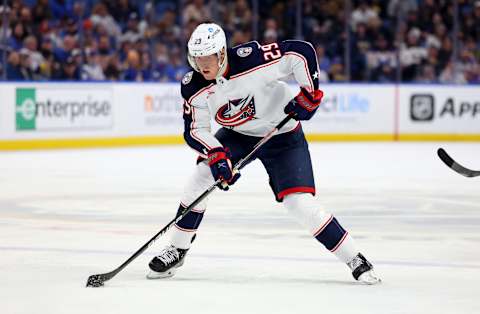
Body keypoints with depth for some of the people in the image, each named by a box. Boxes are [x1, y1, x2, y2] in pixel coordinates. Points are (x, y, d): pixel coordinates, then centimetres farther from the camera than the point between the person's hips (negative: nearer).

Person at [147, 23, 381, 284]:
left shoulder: (251, 60, -32)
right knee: (203, 174, -13)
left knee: (299, 202, -15)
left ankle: (354, 260, -4)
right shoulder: (193, 88, -16)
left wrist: (310, 94, -28)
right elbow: (194, 130, -9)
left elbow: (302, 52, -28)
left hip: (282, 135, -5)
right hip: (238, 135, 5)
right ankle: (177, 250, 3)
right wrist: (216, 155, -26)